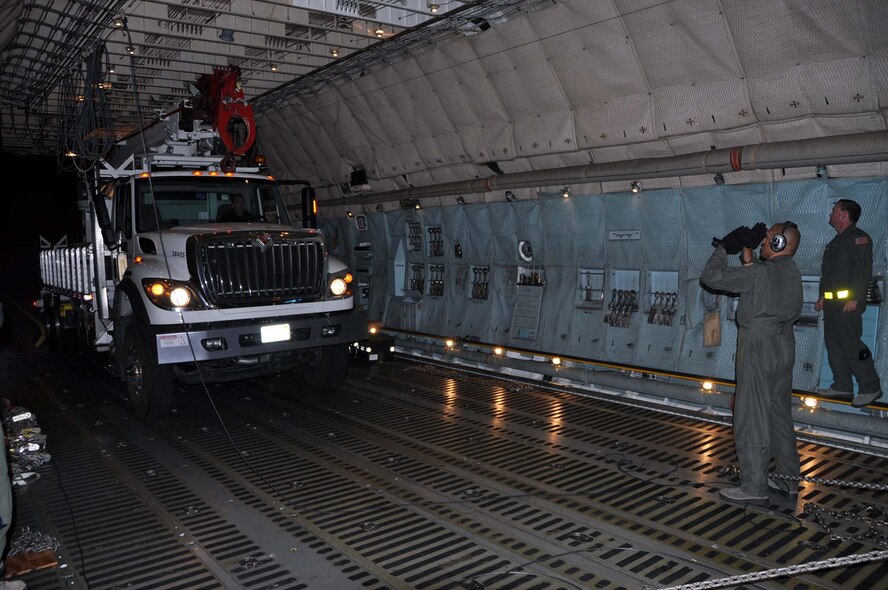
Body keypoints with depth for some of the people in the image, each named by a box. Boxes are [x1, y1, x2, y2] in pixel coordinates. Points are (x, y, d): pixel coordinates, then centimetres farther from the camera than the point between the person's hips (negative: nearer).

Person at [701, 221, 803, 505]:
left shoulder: (759, 273, -19)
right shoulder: (792, 271, 6)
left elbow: (711, 277, -18)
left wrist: (724, 248, -3)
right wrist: (747, 251, 18)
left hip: (759, 348, -9)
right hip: (784, 345, 9)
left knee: (751, 418, -1)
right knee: (780, 415, 18)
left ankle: (754, 488, 5)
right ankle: (788, 480, 28)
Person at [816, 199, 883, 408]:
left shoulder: (858, 237, -8)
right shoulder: (836, 241, 22)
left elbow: (863, 270, -17)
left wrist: (855, 298, -23)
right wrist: (822, 296, 21)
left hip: (847, 302, -10)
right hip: (831, 302, 10)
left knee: (851, 343, -11)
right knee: (833, 343, 10)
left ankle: (870, 388, -4)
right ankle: (842, 386, 16)